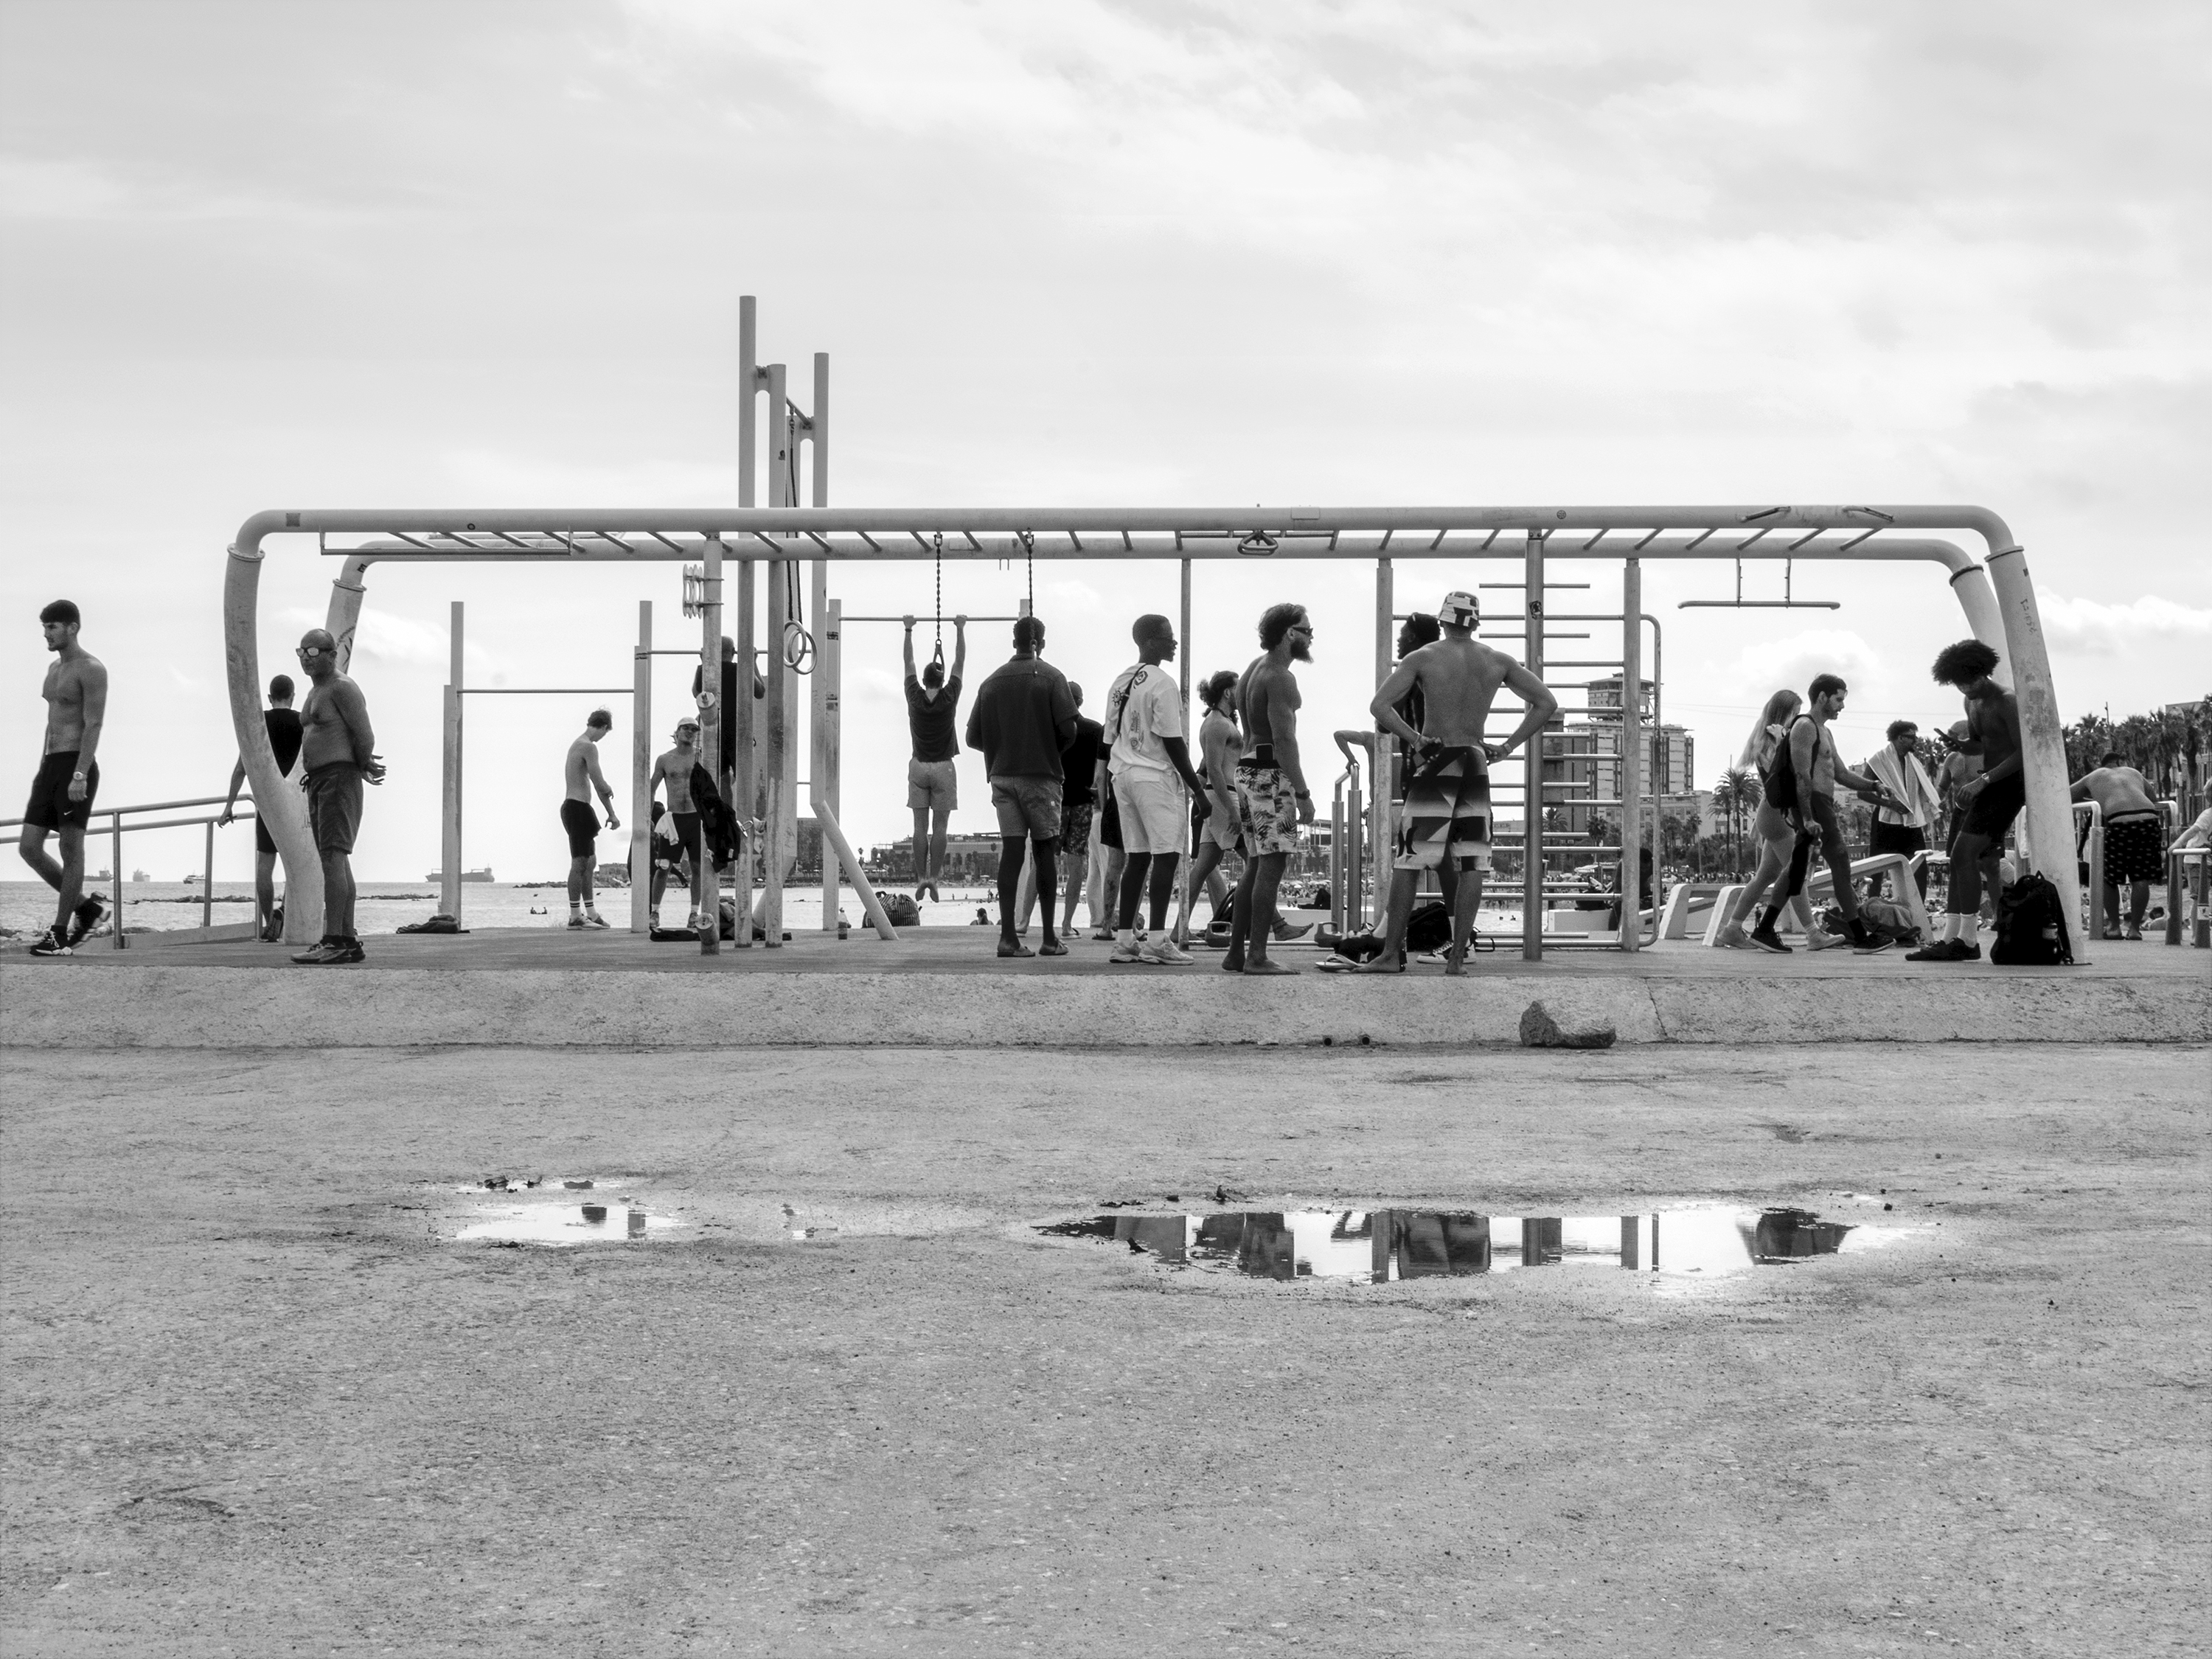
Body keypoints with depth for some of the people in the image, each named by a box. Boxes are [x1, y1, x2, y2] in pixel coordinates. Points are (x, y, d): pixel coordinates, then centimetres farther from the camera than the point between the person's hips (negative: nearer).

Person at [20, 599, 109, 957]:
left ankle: (60, 934, 1)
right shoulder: (55, 668, 20)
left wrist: (80, 776, -24)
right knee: (29, 848, 2)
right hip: (50, 766, 9)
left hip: (77, 767, -9)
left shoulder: (92, 669, -9)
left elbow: (94, 725, -16)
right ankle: (85, 906, 15)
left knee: (70, 850, -4)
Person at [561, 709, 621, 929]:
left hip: (571, 806, 10)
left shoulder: (578, 743, 18)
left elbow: (593, 782, 23)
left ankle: (591, 912, 21)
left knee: (589, 861, 16)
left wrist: (611, 813, 26)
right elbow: (600, 784, -18)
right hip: (578, 808, -10)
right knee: (579, 862, -7)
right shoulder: (588, 746, -14)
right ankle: (575, 916, -6)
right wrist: (612, 814, 2)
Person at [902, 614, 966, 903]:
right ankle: (934, 877, -9)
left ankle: (921, 877, -2)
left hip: (918, 766, 2)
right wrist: (960, 629, 7)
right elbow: (960, 663, 0)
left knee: (920, 826, 2)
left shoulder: (914, 698, -5)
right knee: (939, 826, -2)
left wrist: (909, 631, 14)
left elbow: (909, 663, 5)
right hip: (943, 767, -1)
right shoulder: (949, 697, -8)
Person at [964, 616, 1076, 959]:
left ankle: (1008, 936, -5)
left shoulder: (991, 682, 9)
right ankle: (1049, 939, 6)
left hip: (1002, 776, 3)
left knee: (1010, 852, 2)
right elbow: (1068, 728, -13)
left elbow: (973, 737, 7)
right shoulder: (1050, 677, -3)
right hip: (1041, 775, -3)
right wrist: (1053, 749, 8)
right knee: (1045, 852, 4)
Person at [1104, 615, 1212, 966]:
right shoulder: (1161, 683, -12)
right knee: (1166, 855, -6)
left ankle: (1124, 939, 10)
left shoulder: (1120, 681, 13)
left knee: (1137, 857, 11)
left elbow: (1111, 737, 15)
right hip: (1157, 776, -8)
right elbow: (1172, 741, -14)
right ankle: (1157, 941, -10)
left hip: (1124, 776, 8)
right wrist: (1197, 786, -9)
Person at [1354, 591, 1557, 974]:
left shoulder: (1423, 658, -3)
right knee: (1470, 865, 5)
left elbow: (1379, 706, -13)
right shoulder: (1497, 661, 6)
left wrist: (1413, 739, -5)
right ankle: (1457, 957, 2)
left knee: (1409, 861, 0)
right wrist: (1507, 747, 6)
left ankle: (1391, 953, 0)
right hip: (1476, 765, 3)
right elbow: (1547, 703, 7)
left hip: (1436, 764, -3)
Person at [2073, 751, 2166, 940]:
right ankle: (2134, 928, 9)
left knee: (2108, 878, 15)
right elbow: (2154, 799, 38)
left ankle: (2114, 926, 20)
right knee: (2141, 879, 7)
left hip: (2119, 822, -2)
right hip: (2149, 820, 2)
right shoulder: (2133, 773, 31)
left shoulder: (2094, 777, 26)